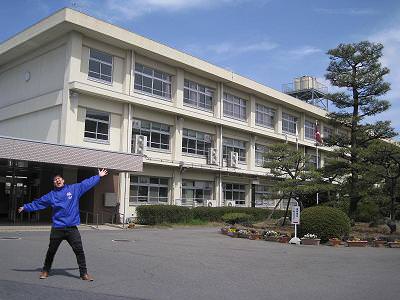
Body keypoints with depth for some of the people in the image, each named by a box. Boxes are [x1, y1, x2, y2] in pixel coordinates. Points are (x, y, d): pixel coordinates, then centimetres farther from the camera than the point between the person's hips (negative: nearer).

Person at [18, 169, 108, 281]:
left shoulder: (74, 189, 5)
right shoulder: (51, 195, 7)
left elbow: (87, 183, 11)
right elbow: (37, 203, 16)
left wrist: (99, 176, 15)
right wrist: (25, 207, 19)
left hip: (72, 228, -1)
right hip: (57, 229, 1)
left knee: (79, 251, -2)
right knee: (51, 251, 13)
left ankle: (84, 273, 7)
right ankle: (45, 271, 34)